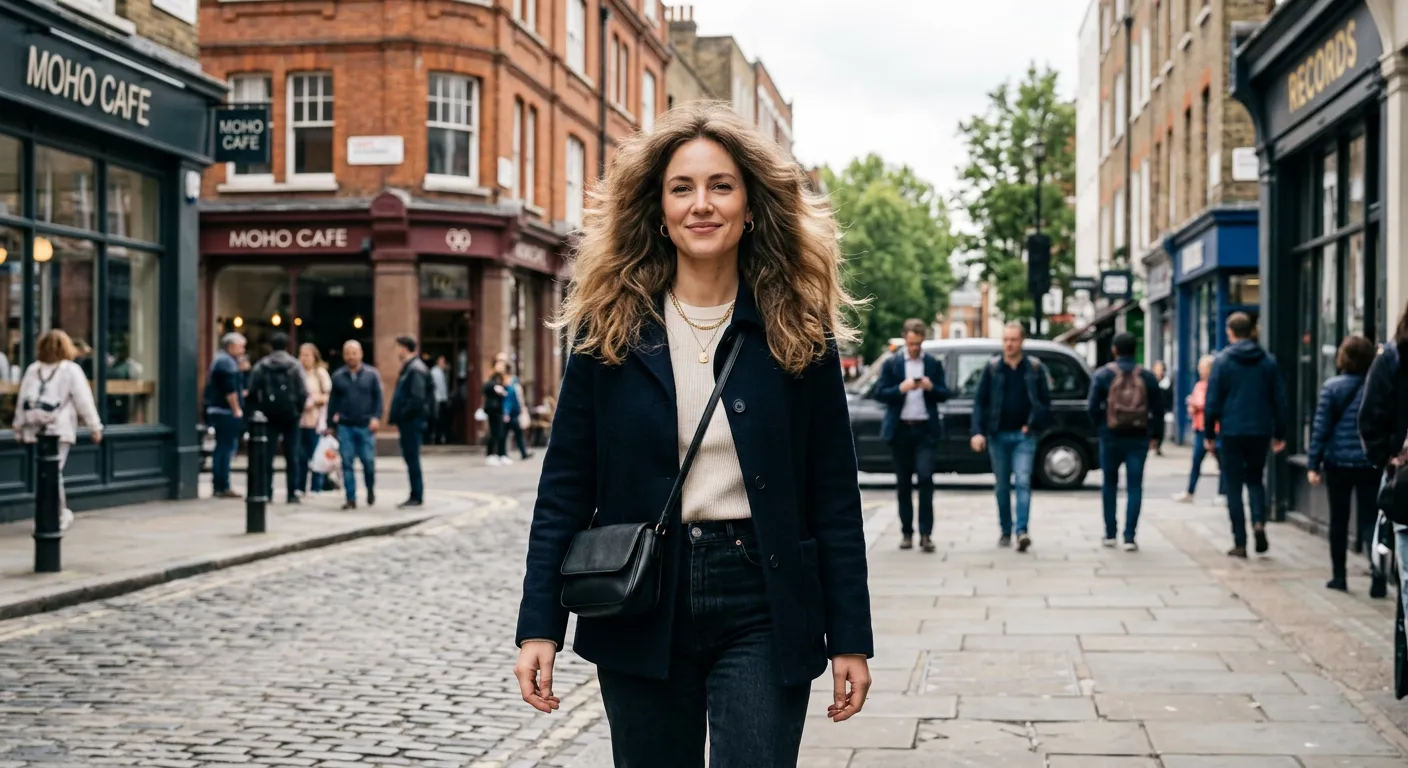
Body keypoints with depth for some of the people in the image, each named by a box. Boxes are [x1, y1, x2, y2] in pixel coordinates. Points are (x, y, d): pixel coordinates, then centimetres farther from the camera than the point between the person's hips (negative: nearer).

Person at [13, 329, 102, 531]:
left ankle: (62, 512, 19)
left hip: (36, 429, 4)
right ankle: (57, 518, -5)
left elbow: (22, 400, 10)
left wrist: (19, 427, 15)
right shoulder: (71, 370, -2)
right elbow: (84, 401, -3)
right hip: (59, 429, -4)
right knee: (54, 472, -5)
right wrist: (95, 427, 3)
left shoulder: (32, 369, 10)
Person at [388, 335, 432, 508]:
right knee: (410, 459, 11)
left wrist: (402, 415, -17)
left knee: (412, 459, -5)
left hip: (412, 422, -10)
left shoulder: (416, 369, -14)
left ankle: (417, 496, 0)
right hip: (407, 422, 10)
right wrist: (397, 417, 12)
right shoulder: (408, 367, 16)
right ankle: (415, 495, 16)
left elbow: (417, 398, -22)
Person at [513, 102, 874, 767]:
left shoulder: (799, 330, 1)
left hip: (762, 611, -1)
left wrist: (850, 637, -1)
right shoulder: (610, 329, 1)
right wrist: (539, 626, -4)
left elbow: (833, 493, 1)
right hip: (640, 611, 1)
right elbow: (566, 485, 2)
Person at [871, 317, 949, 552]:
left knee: (925, 477, -13)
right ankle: (906, 533, 13)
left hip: (925, 429, -1)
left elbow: (944, 395, 7)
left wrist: (931, 387, -13)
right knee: (903, 483, 6)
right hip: (900, 429, 1)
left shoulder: (933, 364, 8)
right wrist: (901, 388, -16)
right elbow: (879, 393, 0)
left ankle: (926, 533, -10)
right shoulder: (891, 364, 6)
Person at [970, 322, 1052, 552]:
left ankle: (1022, 531, -19)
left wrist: (1033, 424, -4)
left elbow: (1045, 401, 6)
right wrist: (978, 432, -9)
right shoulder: (992, 368, 4)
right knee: (1002, 486, 8)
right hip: (998, 435, 2)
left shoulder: (1035, 368, 3)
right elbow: (980, 401, 1)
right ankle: (1005, 531, 17)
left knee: (1023, 482, -13)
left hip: (1024, 436, -2)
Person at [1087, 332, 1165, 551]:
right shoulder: (1148, 377, 1)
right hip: (1138, 439, 0)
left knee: (1109, 484, 15)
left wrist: (1101, 427, 7)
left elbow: (1093, 406, -7)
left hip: (1111, 437, 0)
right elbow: (1158, 409, 1)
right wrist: (1155, 435, 10)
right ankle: (1129, 537, -5)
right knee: (1135, 486, 2)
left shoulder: (1103, 374, -3)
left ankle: (1110, 534, 17)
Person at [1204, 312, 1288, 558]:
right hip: (1260, 431, 3)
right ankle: (1259, 522, -6)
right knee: (1255, 479, 19)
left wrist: (1208, 434, 3)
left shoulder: (1223, 360, -4)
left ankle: (1240, 543, 3)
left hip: (1232, 432, -3)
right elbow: (1279, 399, 7)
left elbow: (1213, 401, -5)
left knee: (1234, 486, 4)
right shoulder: (1268, 361, 6)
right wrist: (1280, 434, 13)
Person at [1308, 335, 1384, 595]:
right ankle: (1379, 574, -12)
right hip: (1371, 464, 1)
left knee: (1339, 520, 12)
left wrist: (1314, 465, -1)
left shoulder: (1332, 388, -6)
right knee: (1371, 520, 4)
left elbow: (1320, 428, -6)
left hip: (1338, 463, -1)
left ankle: (1339, 576, 17)